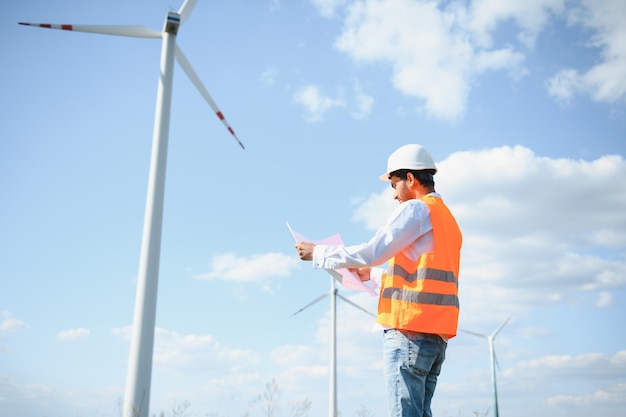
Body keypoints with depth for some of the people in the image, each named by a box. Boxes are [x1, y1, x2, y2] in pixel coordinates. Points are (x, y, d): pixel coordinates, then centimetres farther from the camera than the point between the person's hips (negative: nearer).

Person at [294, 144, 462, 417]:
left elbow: (372, 252, -14)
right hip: (437, 333, 9)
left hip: (409, 331, -9)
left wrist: (318, 253, -3)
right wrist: (373, 275, 29)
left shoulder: (416, 209, -6)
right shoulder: (448, 218, 22)